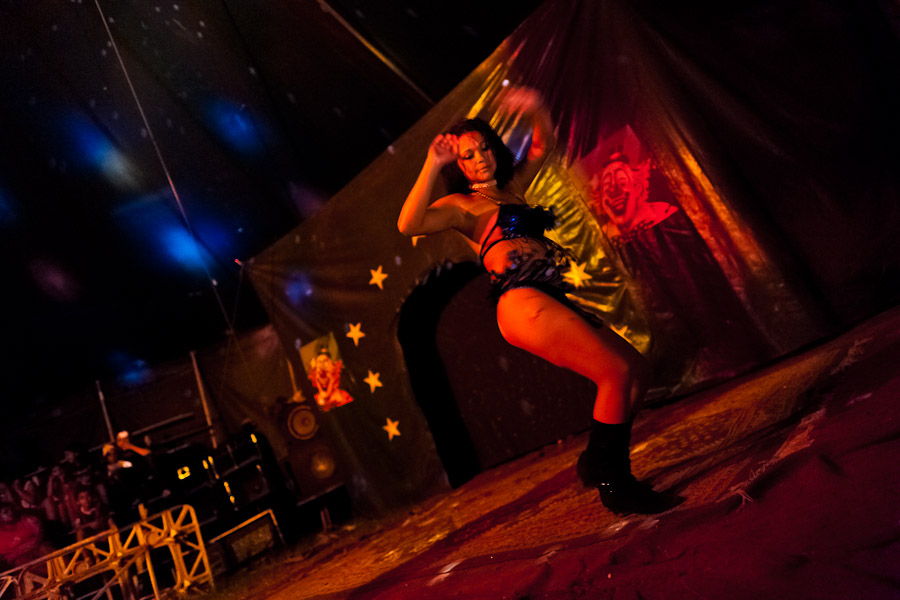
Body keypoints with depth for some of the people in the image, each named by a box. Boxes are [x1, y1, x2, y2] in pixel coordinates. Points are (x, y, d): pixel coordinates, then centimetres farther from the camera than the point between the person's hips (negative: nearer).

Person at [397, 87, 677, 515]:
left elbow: (544, 145, 27)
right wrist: (431, 166, -15)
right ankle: (613, 485, -6)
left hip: (554, 300, 9)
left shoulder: (512, 190, 26)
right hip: (522, 301, -9)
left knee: (638, 370, 7)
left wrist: (536, 110, 7)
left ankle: (596, 463, 20)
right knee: (618, 372, -18)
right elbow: (408, 225, -13)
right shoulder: (461, 205, 5)